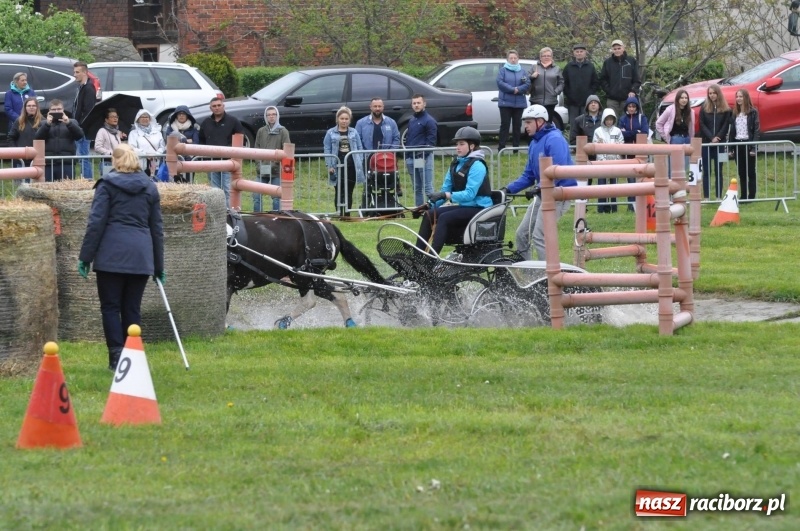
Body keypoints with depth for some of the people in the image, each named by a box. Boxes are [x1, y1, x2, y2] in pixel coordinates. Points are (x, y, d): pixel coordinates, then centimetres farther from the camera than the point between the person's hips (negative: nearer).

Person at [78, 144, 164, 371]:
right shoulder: (149, 187, 14)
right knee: (132, 309, 9)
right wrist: (158, 265, 22)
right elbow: (157, 228, 17)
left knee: (111, 307, 1)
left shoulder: (107, 184, 1)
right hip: (141, 256, 4)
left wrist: (86, 256, -2)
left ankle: (117, 357, -8)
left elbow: (96, 222, -5)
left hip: (112, 255, -4)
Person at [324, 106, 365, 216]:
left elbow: (360, 149, 10)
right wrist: (329, 165, -6)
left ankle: (347, 213, 12)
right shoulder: (331, 133, 4)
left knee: (349, 192, 6)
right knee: (339, 192, -2)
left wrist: (360, 163, 0)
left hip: (351, 167, 2)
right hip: (338, 166, -2)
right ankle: (339, 214, 0)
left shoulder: (354, 133, 10)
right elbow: (327, 150, 2)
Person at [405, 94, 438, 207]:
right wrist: (407, 156, 14)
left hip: (424, 158, -8)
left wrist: (423, 154, -19)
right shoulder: (412, 120, 19)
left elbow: (431, 142, -10)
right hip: (411, 158, 8)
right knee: (417, 188, 12)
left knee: (428, 187, -10)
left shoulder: (429, 121, -6)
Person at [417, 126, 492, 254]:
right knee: (429, 214, -5)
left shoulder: (477, 166, -15)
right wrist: (432, 204, -1)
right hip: (463, 206, 9)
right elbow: (446, 188, 14)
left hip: (479, 209, -9)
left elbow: (469, 194, -24)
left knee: (444, 218, -27)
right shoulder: (456, 164, 11)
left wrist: (446, 195, -32)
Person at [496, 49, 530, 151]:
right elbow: (500, 83, -10)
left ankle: (516, 146, 9)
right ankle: (501, 147, -6)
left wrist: (517, 89, -15)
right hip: (505, 103, -3)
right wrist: (513, 89, -13)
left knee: (517, 125, 4)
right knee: (505, 124, -6)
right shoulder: (503, 70, 4)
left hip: (519, 103, 3)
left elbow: (528, 84, 0)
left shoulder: (522, 72, 11)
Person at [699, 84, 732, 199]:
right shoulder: (704, 108, 5)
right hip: (706, 143, 0)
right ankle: (706, 197, 2)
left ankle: (719, 197, 4)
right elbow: (702, 125, -1)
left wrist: (717, 138, -11)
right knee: (706, 171, 0)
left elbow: (726, 126, 1)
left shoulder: (725, 109, 4)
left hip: (720, 143, 0)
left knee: (718, 171, 2)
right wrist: (712, 138, -12)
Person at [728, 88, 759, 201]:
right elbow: (732, 131, 12)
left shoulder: (753, 112, -4)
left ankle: (751, 196, 3)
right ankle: (743, 196, 10)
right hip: (737, 144, 5)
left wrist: (754, 148, -14)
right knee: (741, 173, 6)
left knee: (750, 172, 0)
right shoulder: (735, 113, 11)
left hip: (748, 144, -5)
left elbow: (756, 130, -7)